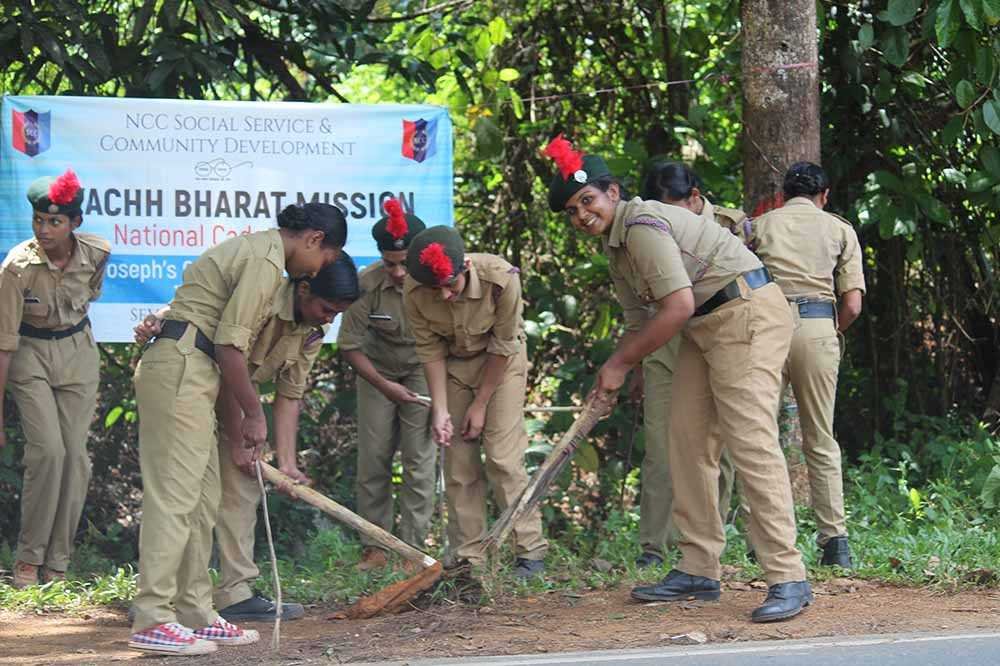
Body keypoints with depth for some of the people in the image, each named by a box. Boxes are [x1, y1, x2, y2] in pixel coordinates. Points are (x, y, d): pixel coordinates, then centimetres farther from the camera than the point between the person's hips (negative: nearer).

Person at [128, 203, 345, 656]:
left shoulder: (253, 250, 23)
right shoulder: (266, 259, -10)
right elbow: (230, 345, -15)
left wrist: (239, 428, 22)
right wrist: (254, 414, -6)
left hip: (186, 373, 11)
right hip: (180, 369, -11)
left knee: (203, 499, 12)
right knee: (174, 495, -12)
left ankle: (195, 615, 16)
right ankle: (152, 621, -14)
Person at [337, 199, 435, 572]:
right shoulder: (367, 284, -24)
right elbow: (349, 345, -14)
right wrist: (384, 386, -22)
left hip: (422, 371, -1)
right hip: (377, 371, 1)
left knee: (419, 459, -7)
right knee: (373, 458, 0)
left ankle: (413, 550, -3)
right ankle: (374, 548, 9)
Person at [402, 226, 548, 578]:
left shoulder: (501, 278, -33)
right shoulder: (414, 293, -26)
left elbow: (503, 345, -20)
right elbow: (430, 350, -12)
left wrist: (480, 404, -15)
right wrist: (440, 410, -15)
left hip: (501, 362, -3)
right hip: (454, 366, 3)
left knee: (503, 455, -13)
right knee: (458, 462, -1)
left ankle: (531, 552, -7)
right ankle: (468, 559, 5)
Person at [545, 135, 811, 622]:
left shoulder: (642, 225, -17)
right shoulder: (615, 246, 16)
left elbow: (678, 308, -23)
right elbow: (639, 322, 22)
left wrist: (622, 362, -14)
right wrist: (611, 377, 10)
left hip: (748, 313, -11)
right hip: (704, 327, 11)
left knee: (750, 440, -17)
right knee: (688, 440, 9)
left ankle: (787, 579, -20)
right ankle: (698, 571, 15)